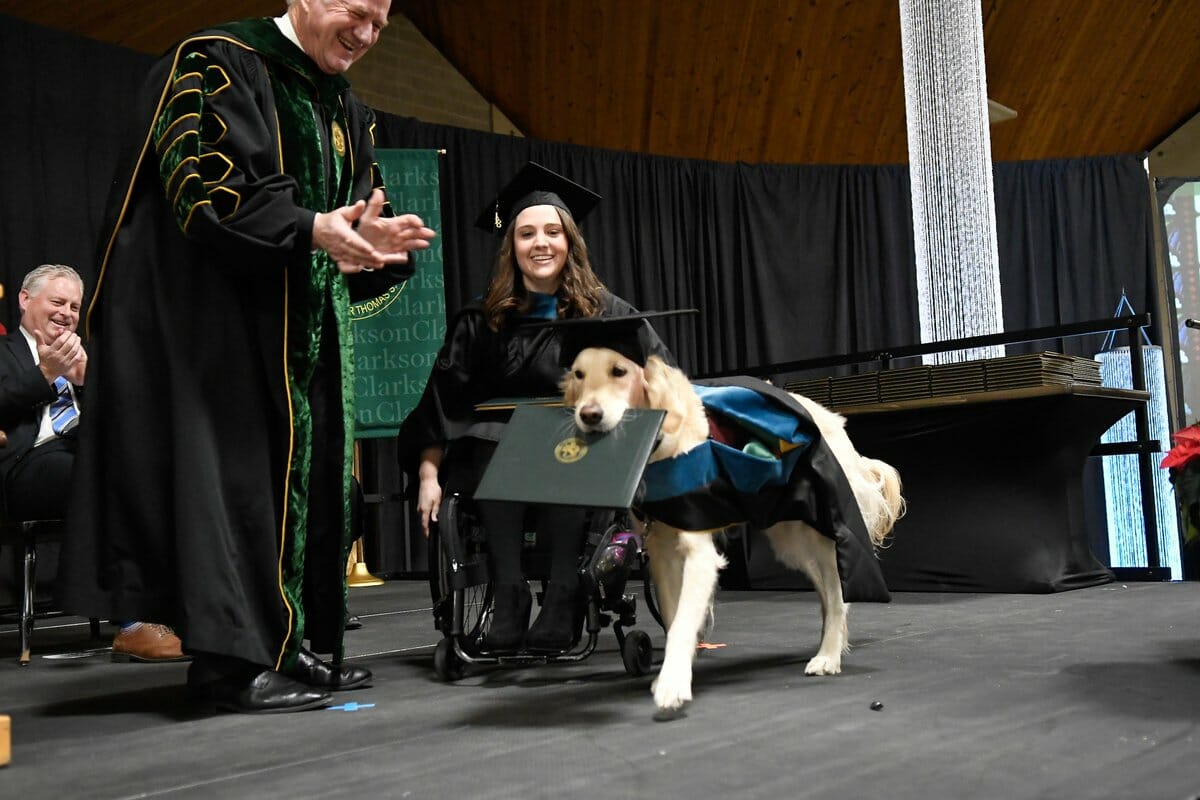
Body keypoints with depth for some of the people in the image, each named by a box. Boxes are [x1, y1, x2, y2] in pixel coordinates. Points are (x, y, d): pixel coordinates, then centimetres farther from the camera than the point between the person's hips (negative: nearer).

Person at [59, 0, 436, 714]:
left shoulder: (347, 111, 18)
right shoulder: (218, 63, -5)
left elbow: (363, 208, 15)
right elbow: (199, 181, -17)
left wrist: (371, 236, -10)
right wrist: (309, 228, -28)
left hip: (308, 328, 8)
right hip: (218, 316, -8)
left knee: (310, 474, 6)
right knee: (236, 466, -10)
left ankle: (295, 645, 13)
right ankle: (236, 659, -5)